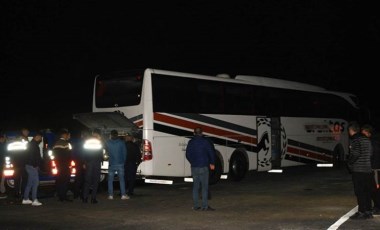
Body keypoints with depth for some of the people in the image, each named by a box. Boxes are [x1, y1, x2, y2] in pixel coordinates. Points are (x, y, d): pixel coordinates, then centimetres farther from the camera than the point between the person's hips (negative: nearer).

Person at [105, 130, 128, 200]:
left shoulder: (107, 143, -1)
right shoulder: (121, 142, -3)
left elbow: (107, 152, 11)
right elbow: (124, 153, 0)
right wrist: (123, 161, 11)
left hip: (111, 164, 0)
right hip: (120, 163, 0)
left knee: (110, 180, 7)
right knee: (121, 179, 2)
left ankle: (110, 195, 4)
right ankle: (123, 195, -2)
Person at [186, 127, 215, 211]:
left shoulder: (191, 142, 6)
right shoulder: (205, 141, -5)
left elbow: (188, 154, 11)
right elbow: (211, 153, -5)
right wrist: (212, 163, 8)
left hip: (194, 167, 4)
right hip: (203, 167, -4)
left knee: (195, 186, 10)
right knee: (204, 187, -1)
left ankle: (195, 206, 11)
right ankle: (205, 206, -3)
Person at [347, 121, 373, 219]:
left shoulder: (354, 140, -12)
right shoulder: (366, 139, 13)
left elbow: (355, 154, -19)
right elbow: (370, 153, 15)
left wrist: (349, 163, -4)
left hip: (358, 170, -8)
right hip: (368, 169, 8)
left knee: (359, 192, -4)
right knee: (367, 191, 11)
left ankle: (361, 212, -3)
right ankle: (368, 211, 16)